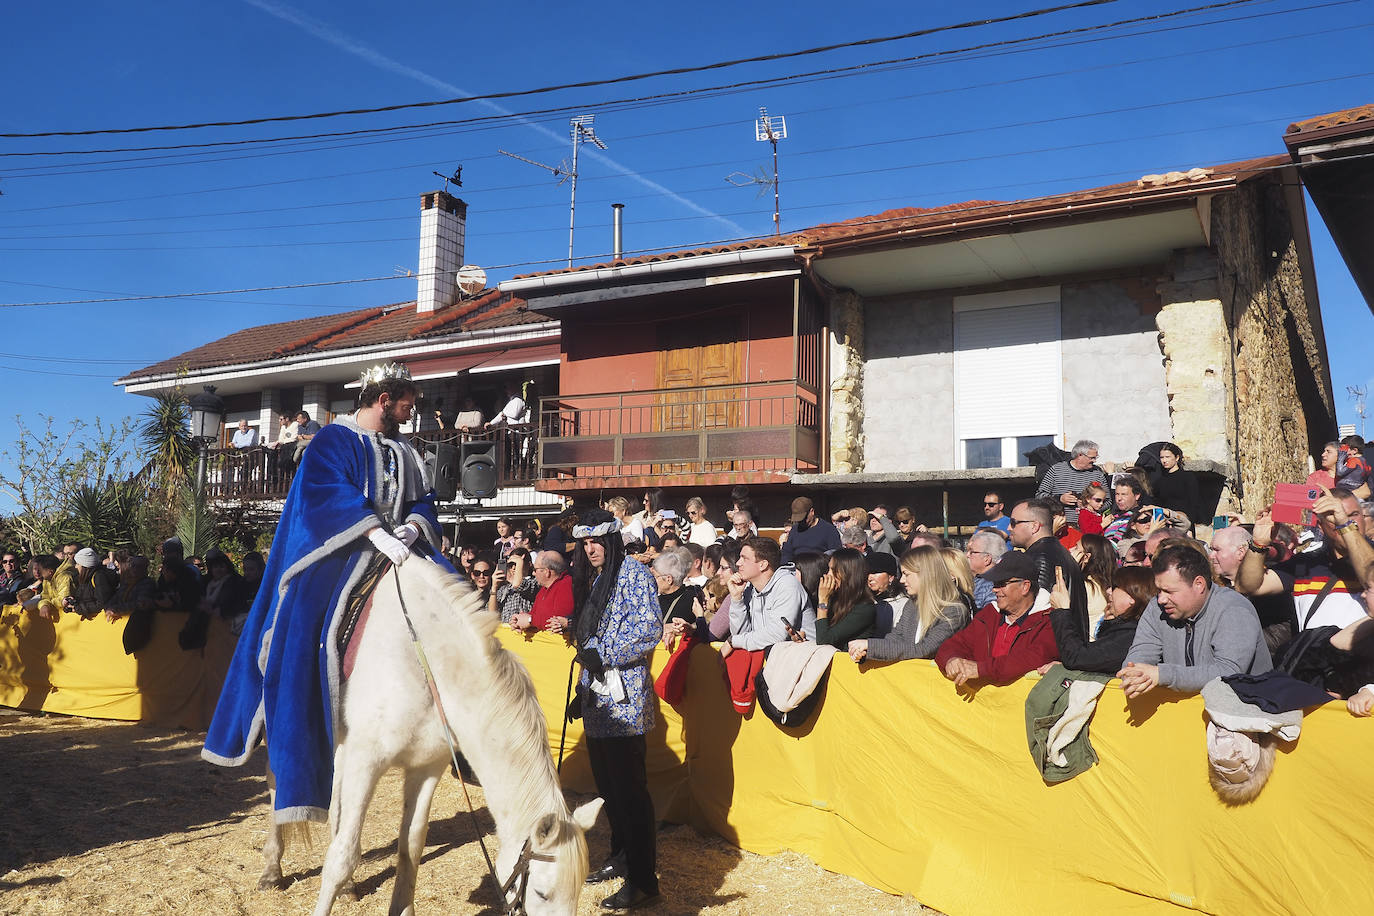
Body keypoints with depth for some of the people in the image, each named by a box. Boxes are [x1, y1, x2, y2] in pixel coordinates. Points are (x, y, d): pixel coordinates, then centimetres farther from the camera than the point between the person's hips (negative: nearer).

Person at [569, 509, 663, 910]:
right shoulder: (592, 581, 18)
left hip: (623, 700, -9)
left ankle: (643, 880, 1)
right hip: (598, 699, 9)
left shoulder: (633, 573, -8)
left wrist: (603, 654, -16)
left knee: (629, 789, -6)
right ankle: (621, 857, 31)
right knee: (607, 785, 16)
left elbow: (649, 629, -18)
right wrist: (583, 690, 21)